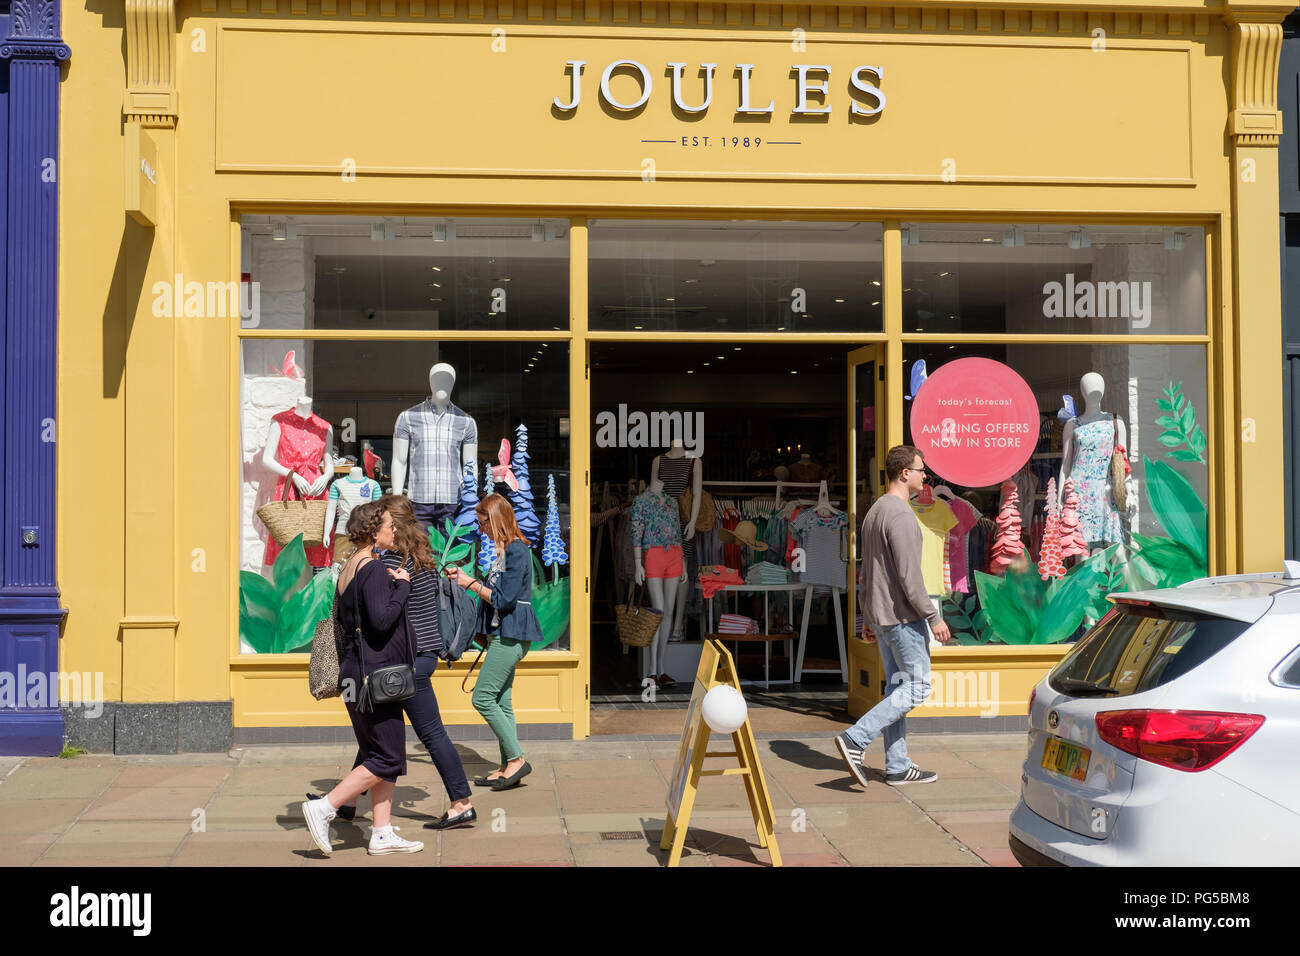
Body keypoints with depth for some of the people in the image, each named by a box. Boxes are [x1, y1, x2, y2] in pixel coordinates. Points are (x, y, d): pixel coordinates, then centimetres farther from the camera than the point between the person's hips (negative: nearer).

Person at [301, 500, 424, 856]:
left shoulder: (350, 568, 15)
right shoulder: (374, 570, -16)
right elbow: (382, 620, -26)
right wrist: (402, 585, -12)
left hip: (355, 673, 10)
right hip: (375, 675, -10)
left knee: (385, 756, 12)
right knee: (387, 758, -4)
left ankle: (383, 833, 14)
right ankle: (323, 808, -3)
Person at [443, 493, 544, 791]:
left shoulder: (516, 550, -16)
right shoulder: (506, 550, 15)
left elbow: (504, 599, -20)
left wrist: (472, 584, -8)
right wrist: (466, 578, 16)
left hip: (511, 635, -10)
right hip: (506, 635, 10)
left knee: (483, 697, -9)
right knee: (501, 701, 10)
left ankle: (517, 759, -3)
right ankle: (509, 767, 15)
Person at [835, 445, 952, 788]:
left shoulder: (874, 511, 13)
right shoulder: (901, 515, -17)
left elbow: (866, 571, 18)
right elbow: (909, 576, -21)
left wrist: (867, 615, 22)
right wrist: (933, 617, -16)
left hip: (880, 614, 10)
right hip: (902, 615, -10)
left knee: (898, 687, 12)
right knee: (917, 686, -3)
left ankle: (897, 767, 15)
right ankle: (855, 739, -9)